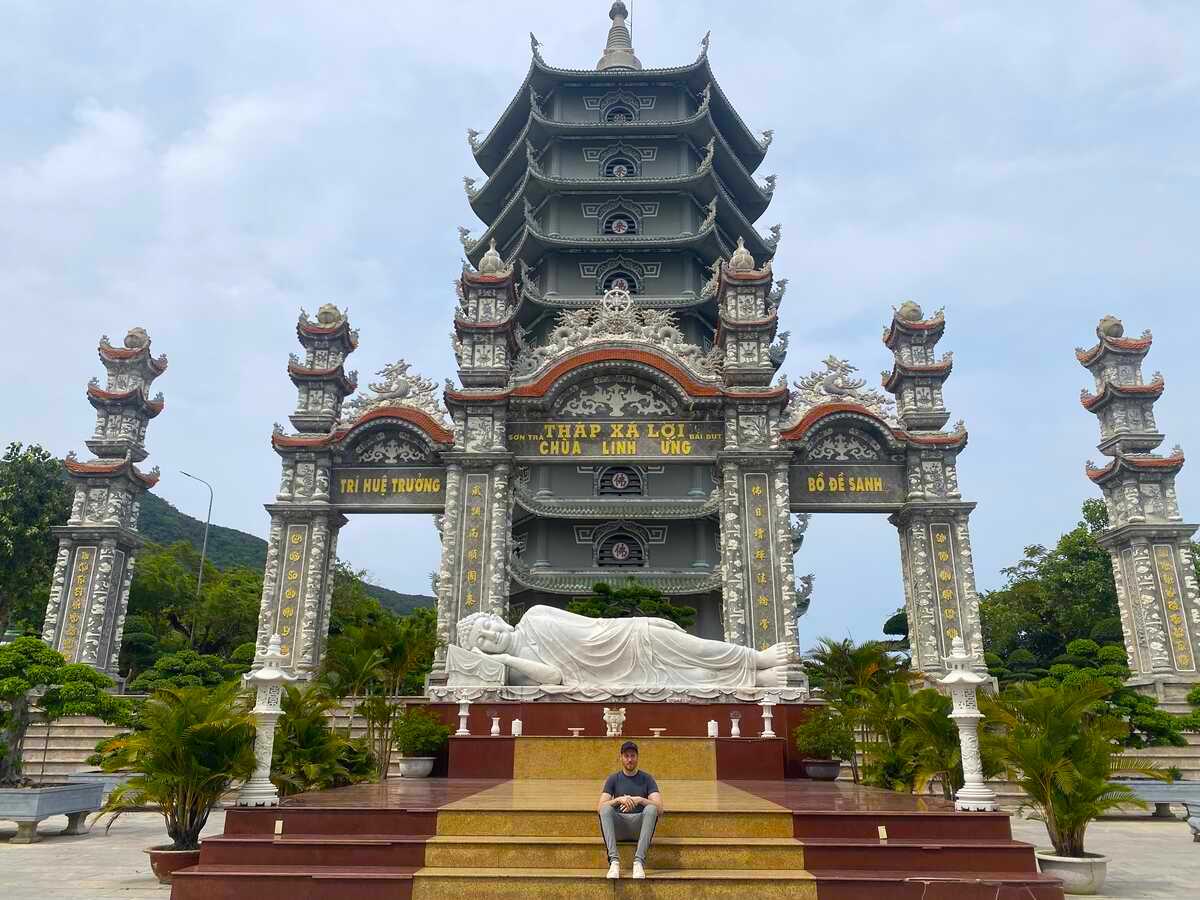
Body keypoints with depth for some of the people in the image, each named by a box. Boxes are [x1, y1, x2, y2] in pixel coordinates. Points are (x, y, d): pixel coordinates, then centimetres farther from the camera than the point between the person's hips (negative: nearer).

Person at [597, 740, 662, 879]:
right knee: (606, 808, -29)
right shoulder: (613, 779, 9)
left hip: (640, 824, -1)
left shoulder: (647, 778, 7)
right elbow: (600, 807, -4)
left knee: (651, 808, -31)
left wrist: (639, 800, -23)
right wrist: (619, 800, -23)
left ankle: (639, 860, -40)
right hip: (618, 827, 1)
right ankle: (614, 861, -40)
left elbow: (659, 808, -6)